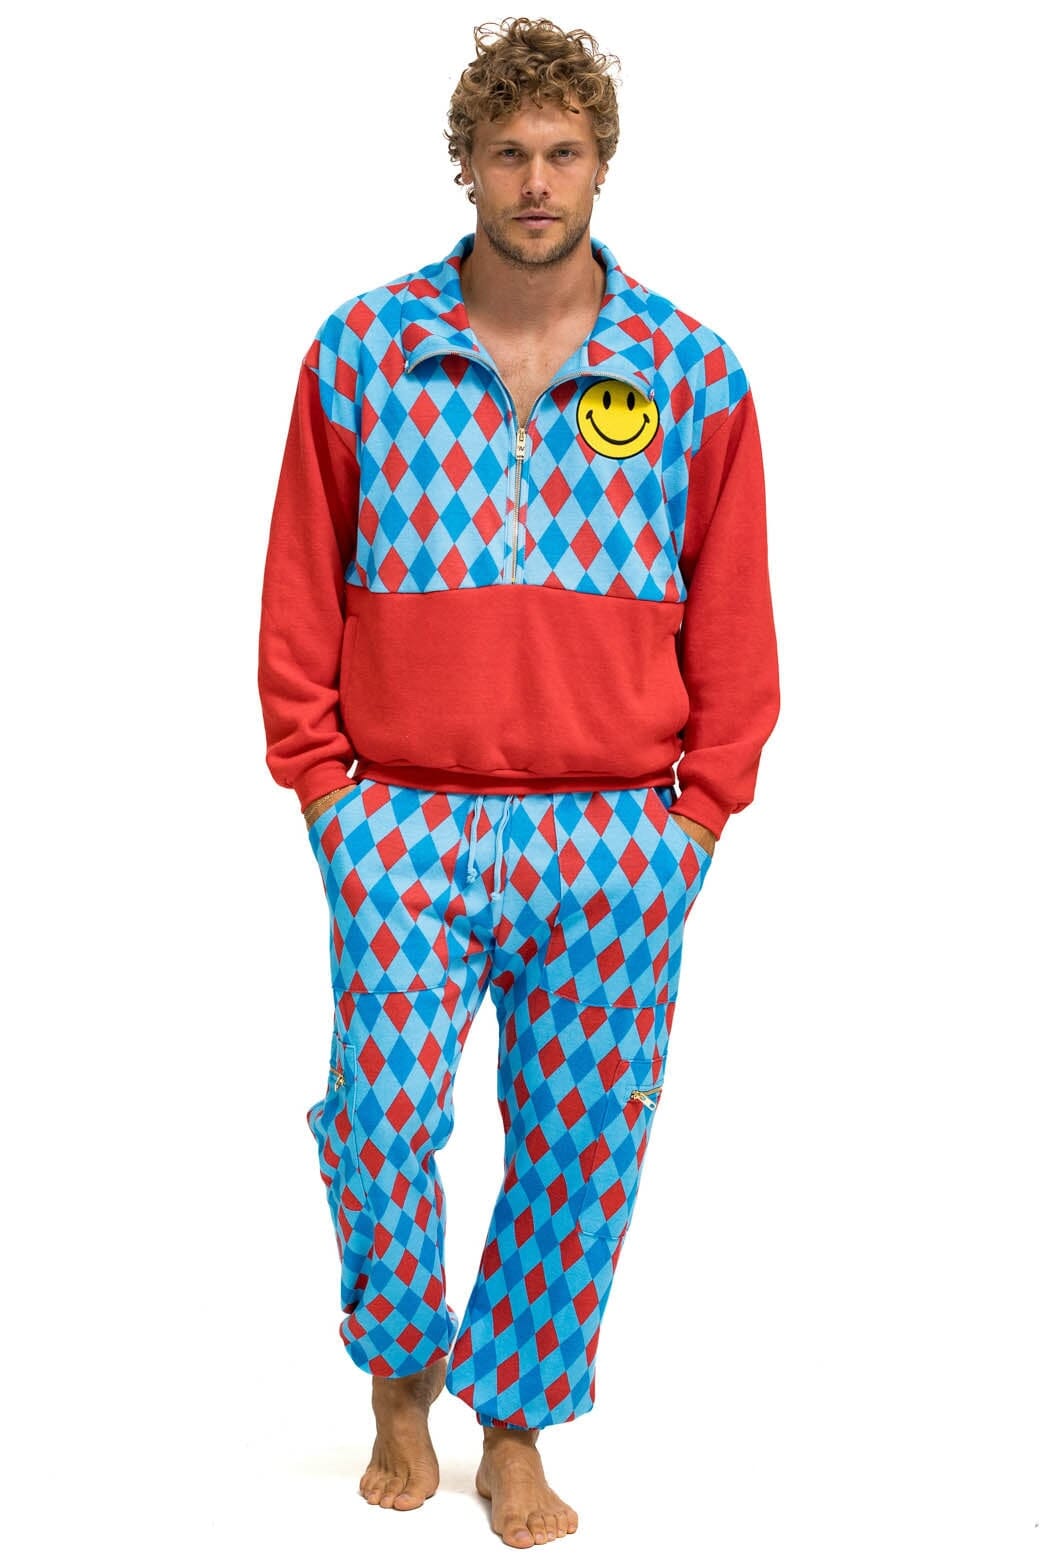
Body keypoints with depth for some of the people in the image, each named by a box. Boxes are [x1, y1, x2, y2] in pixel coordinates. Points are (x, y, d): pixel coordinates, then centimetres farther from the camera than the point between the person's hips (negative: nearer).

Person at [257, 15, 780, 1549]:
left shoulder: (692, 373, 3)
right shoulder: (359, 353, 1)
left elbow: (730, 619, 6)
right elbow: (302, 597, 5)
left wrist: (695, 808, 2)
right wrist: (323, 785, 1)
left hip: (619, 844, 1)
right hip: (404, 830, -1)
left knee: (580, 1148, 7)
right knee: (378, 1130, -3)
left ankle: (515, 1432, 27)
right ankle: (400, 1378, 27)